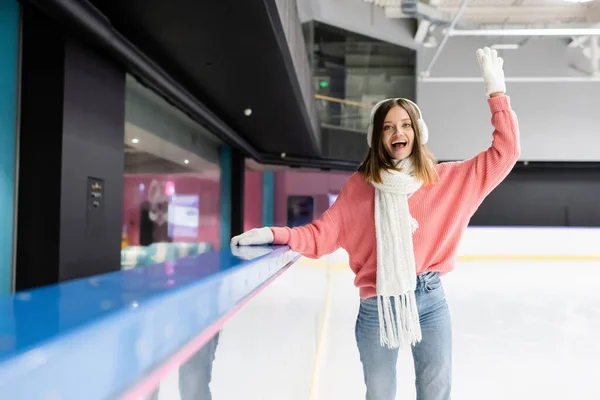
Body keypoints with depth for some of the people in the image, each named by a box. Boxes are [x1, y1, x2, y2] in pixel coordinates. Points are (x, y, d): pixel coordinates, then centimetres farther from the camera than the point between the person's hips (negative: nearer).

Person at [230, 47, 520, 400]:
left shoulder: (447, 179, 1)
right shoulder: (360, 185, -1)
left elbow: (505, 152, 1)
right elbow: (322, 235, -3)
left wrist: (496, 90, -4)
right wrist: (274, 235, -18)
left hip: (430, 300, 1)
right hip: (377, 307, 0)